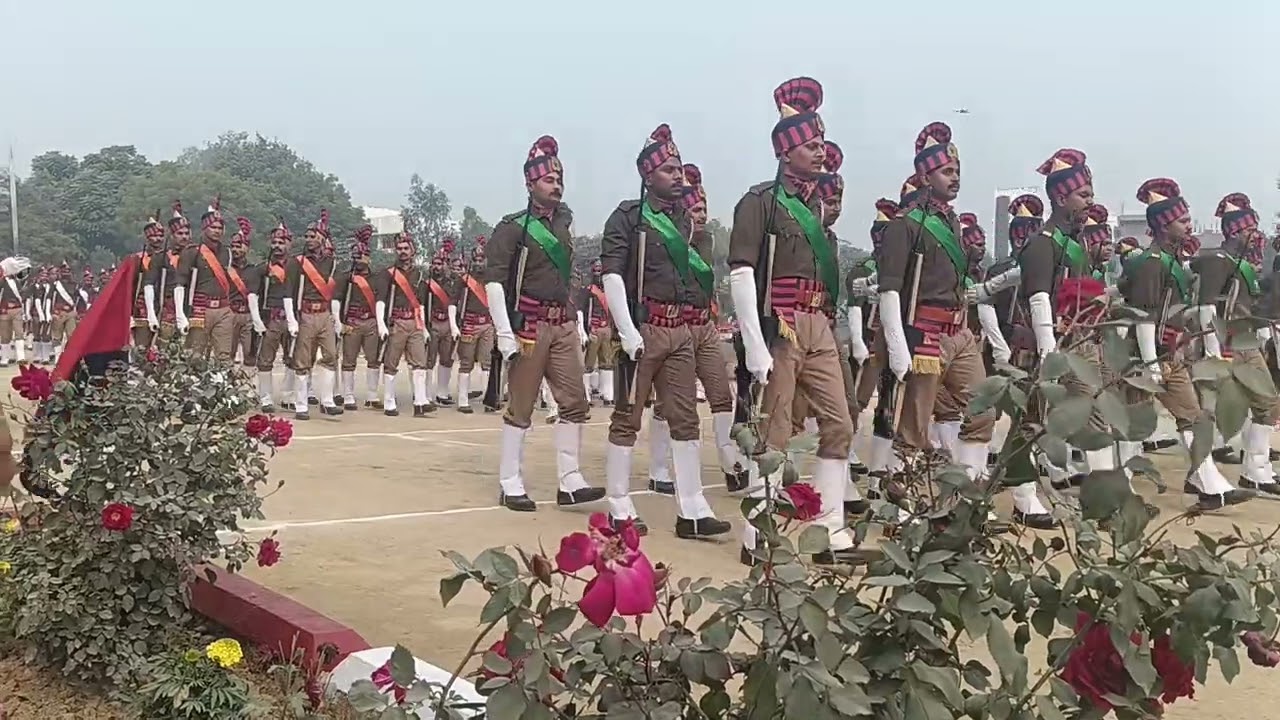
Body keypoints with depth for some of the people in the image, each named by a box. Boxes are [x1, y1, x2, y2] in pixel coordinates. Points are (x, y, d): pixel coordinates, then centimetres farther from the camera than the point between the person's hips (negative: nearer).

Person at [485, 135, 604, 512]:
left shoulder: (564, 223, 13)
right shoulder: (512, 227, -7)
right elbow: (494, 281, -13)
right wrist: (504, 334, -19)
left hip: (563, 326, 7)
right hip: (529, 326, -7)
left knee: (574, 402, 3)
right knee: (521, 406, -2)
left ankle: (570, 481, 8)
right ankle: (511, 486, 5)